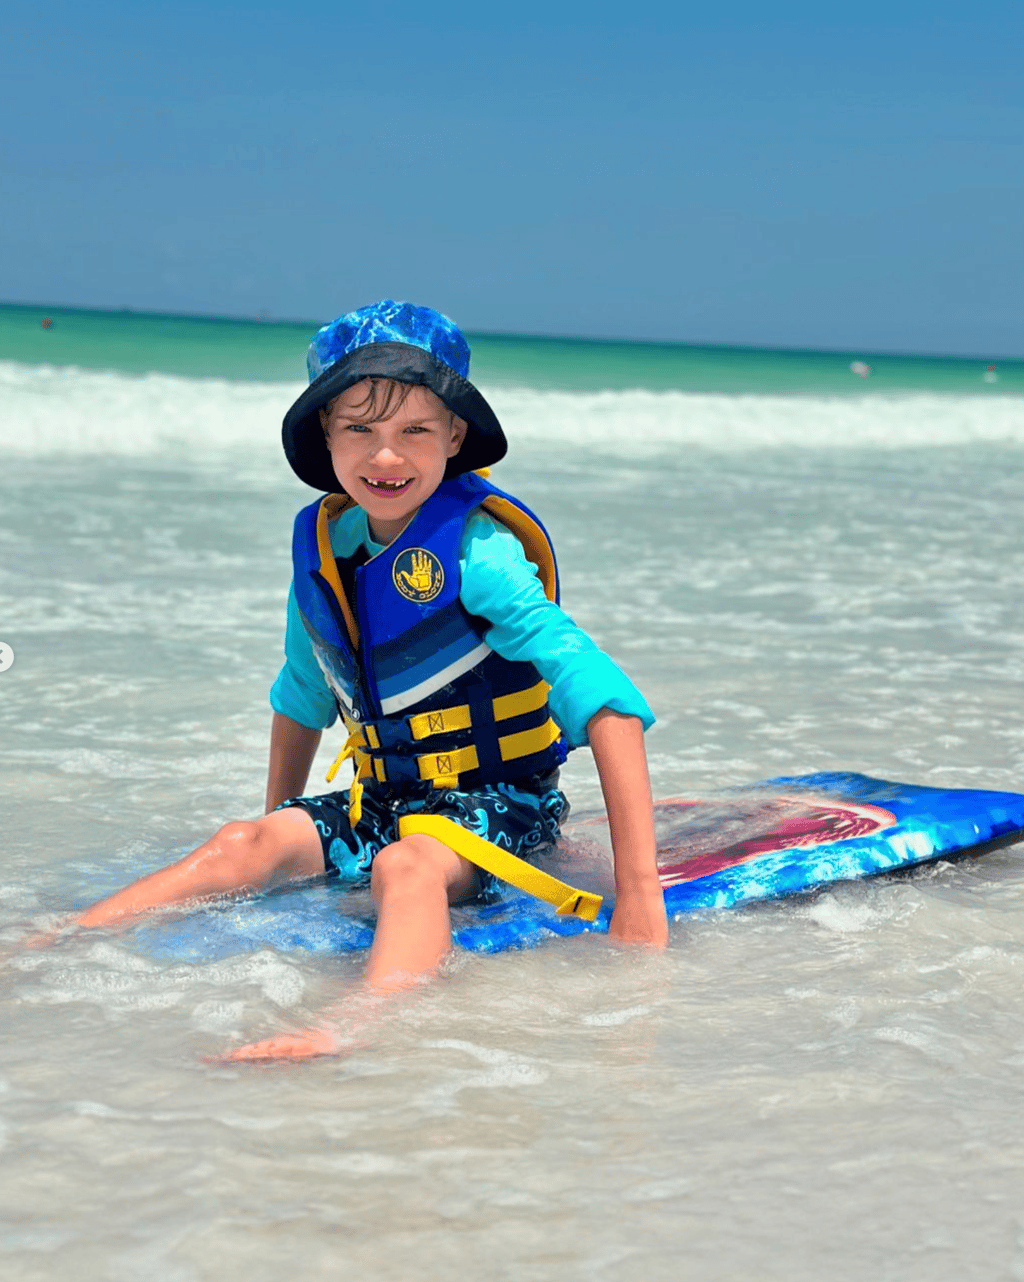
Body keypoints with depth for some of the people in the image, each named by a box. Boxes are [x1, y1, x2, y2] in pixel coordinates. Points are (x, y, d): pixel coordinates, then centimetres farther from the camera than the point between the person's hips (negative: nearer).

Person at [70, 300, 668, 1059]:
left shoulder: (478, 554, -19)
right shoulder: (321, 543, 2)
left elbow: (607, 700, -28)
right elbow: (303, 692, 21)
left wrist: (639, 892, -33)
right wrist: (281, 821, 28)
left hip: (499, 804, -7)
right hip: (383, 801, 7)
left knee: (407, 867, -36)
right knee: (242, 847, -15)